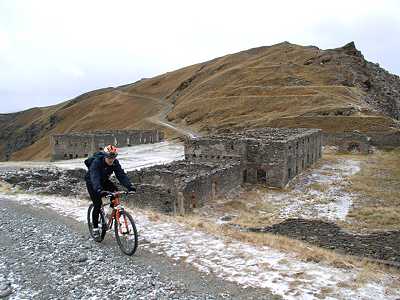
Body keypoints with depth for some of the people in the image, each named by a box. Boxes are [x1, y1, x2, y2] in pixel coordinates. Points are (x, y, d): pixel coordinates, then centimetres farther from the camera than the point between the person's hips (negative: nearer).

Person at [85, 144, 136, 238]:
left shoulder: (115, 163, -21)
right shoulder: (96, 162, -35)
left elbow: (121, 174, -27)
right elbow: (95, 178, -47)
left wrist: (129, 186, -43)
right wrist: (99, 190, -64)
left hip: (104, 180, 4)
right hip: (91, 182, -4)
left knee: (115, 190, -25)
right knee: (97, 204, -13)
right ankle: (95, 228, 2)